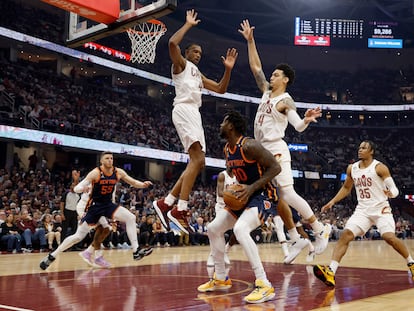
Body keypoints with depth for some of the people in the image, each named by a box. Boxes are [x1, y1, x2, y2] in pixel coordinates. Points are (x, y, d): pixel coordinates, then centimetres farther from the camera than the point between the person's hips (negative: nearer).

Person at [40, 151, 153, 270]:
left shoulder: (118, 172, -5)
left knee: (131, 218, -14)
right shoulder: (95, 173, -18)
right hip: (94, 206, -4)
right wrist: (82, 188, -47)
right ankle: (51, 256, 7)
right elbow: (76, 188, -22)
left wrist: (143, 184, -18)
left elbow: (133, 182, 4)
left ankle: (136, 251, -11)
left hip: (108, 204, 4)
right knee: (78, 236, -6)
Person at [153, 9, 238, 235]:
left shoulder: (199, 75, 33)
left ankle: (165, 203, 6)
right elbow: (172, 43, -12)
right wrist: (188, 25, 0)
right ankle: (179, 211, -28)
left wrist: (228, 69, 19)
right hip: (184, 110, -9)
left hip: (194, 113, 10)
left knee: (198, 163, 4)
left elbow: (220, 89, 31)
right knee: (197, 159, -23)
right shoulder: (180, 64, 9)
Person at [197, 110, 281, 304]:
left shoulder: (249, 145, -21)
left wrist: (252, 187, -27)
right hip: (245, 196, 10)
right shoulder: (227, 149, 7)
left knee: (240, 229, -34)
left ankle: (264, 285, -29)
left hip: (263, 196, -10)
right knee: (213, 228, 10)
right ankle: (220, 279, 23)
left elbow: (275, 167, -23)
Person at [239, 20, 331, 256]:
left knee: (288, 194, -13)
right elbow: (255, 66, 19)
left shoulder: (286, 101, -8)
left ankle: (321, 230, -1)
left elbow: (299, 126, -19)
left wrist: (307, 120, -42)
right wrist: (250, 41, 17)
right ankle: (297, 239, 14)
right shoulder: (267, 92, 14)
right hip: (263, 151, 8)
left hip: (276, 151, -8)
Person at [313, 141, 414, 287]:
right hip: (362, 210, 4)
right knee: (345, 235, -15)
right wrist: (333, 201, 11)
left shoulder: (379, 167, -10)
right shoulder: (352, 168, 5)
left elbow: (395, 189, -11)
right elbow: (346, 188, 21)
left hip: (381, 209, -4)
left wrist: (391, 193, -35)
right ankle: (330, 272, -24)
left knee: (389, 237, -19)